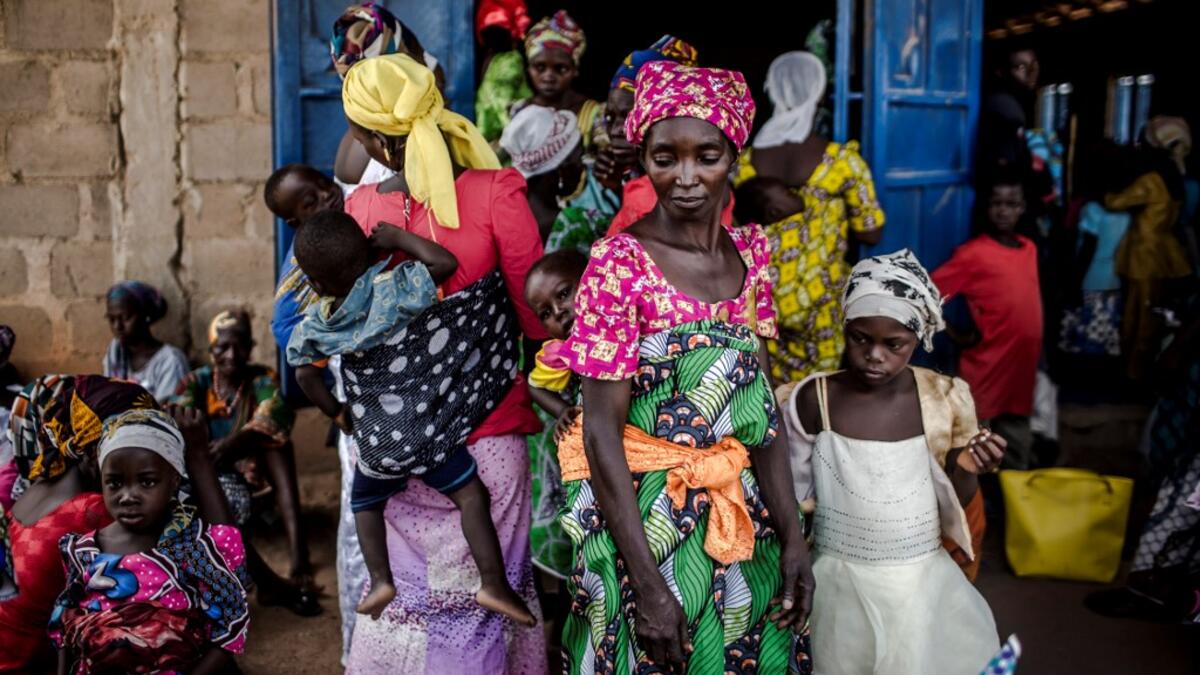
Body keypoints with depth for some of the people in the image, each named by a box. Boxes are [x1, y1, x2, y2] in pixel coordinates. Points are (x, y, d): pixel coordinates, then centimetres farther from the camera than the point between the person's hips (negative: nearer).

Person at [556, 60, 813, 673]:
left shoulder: (749, 253, -1)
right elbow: (602, 432, -18)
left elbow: (762, 407, 1)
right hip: (645, 517, -5)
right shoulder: (619, 263, -17)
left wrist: (792, 539, -3)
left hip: (743, 514, 5)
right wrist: (648, 585, -19)